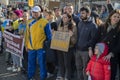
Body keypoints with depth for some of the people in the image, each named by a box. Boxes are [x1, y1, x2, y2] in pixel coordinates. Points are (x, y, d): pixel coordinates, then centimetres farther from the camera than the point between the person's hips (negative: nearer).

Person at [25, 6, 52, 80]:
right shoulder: (30, 22, 8)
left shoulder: (45, 22, -6)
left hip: (41, 47, -4)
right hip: (31, 47, 4)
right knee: (31, 63, 14)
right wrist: (27, 45, 10)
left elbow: (49, 35, -3)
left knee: (42, 63, 5)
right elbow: (27, 35, 12)